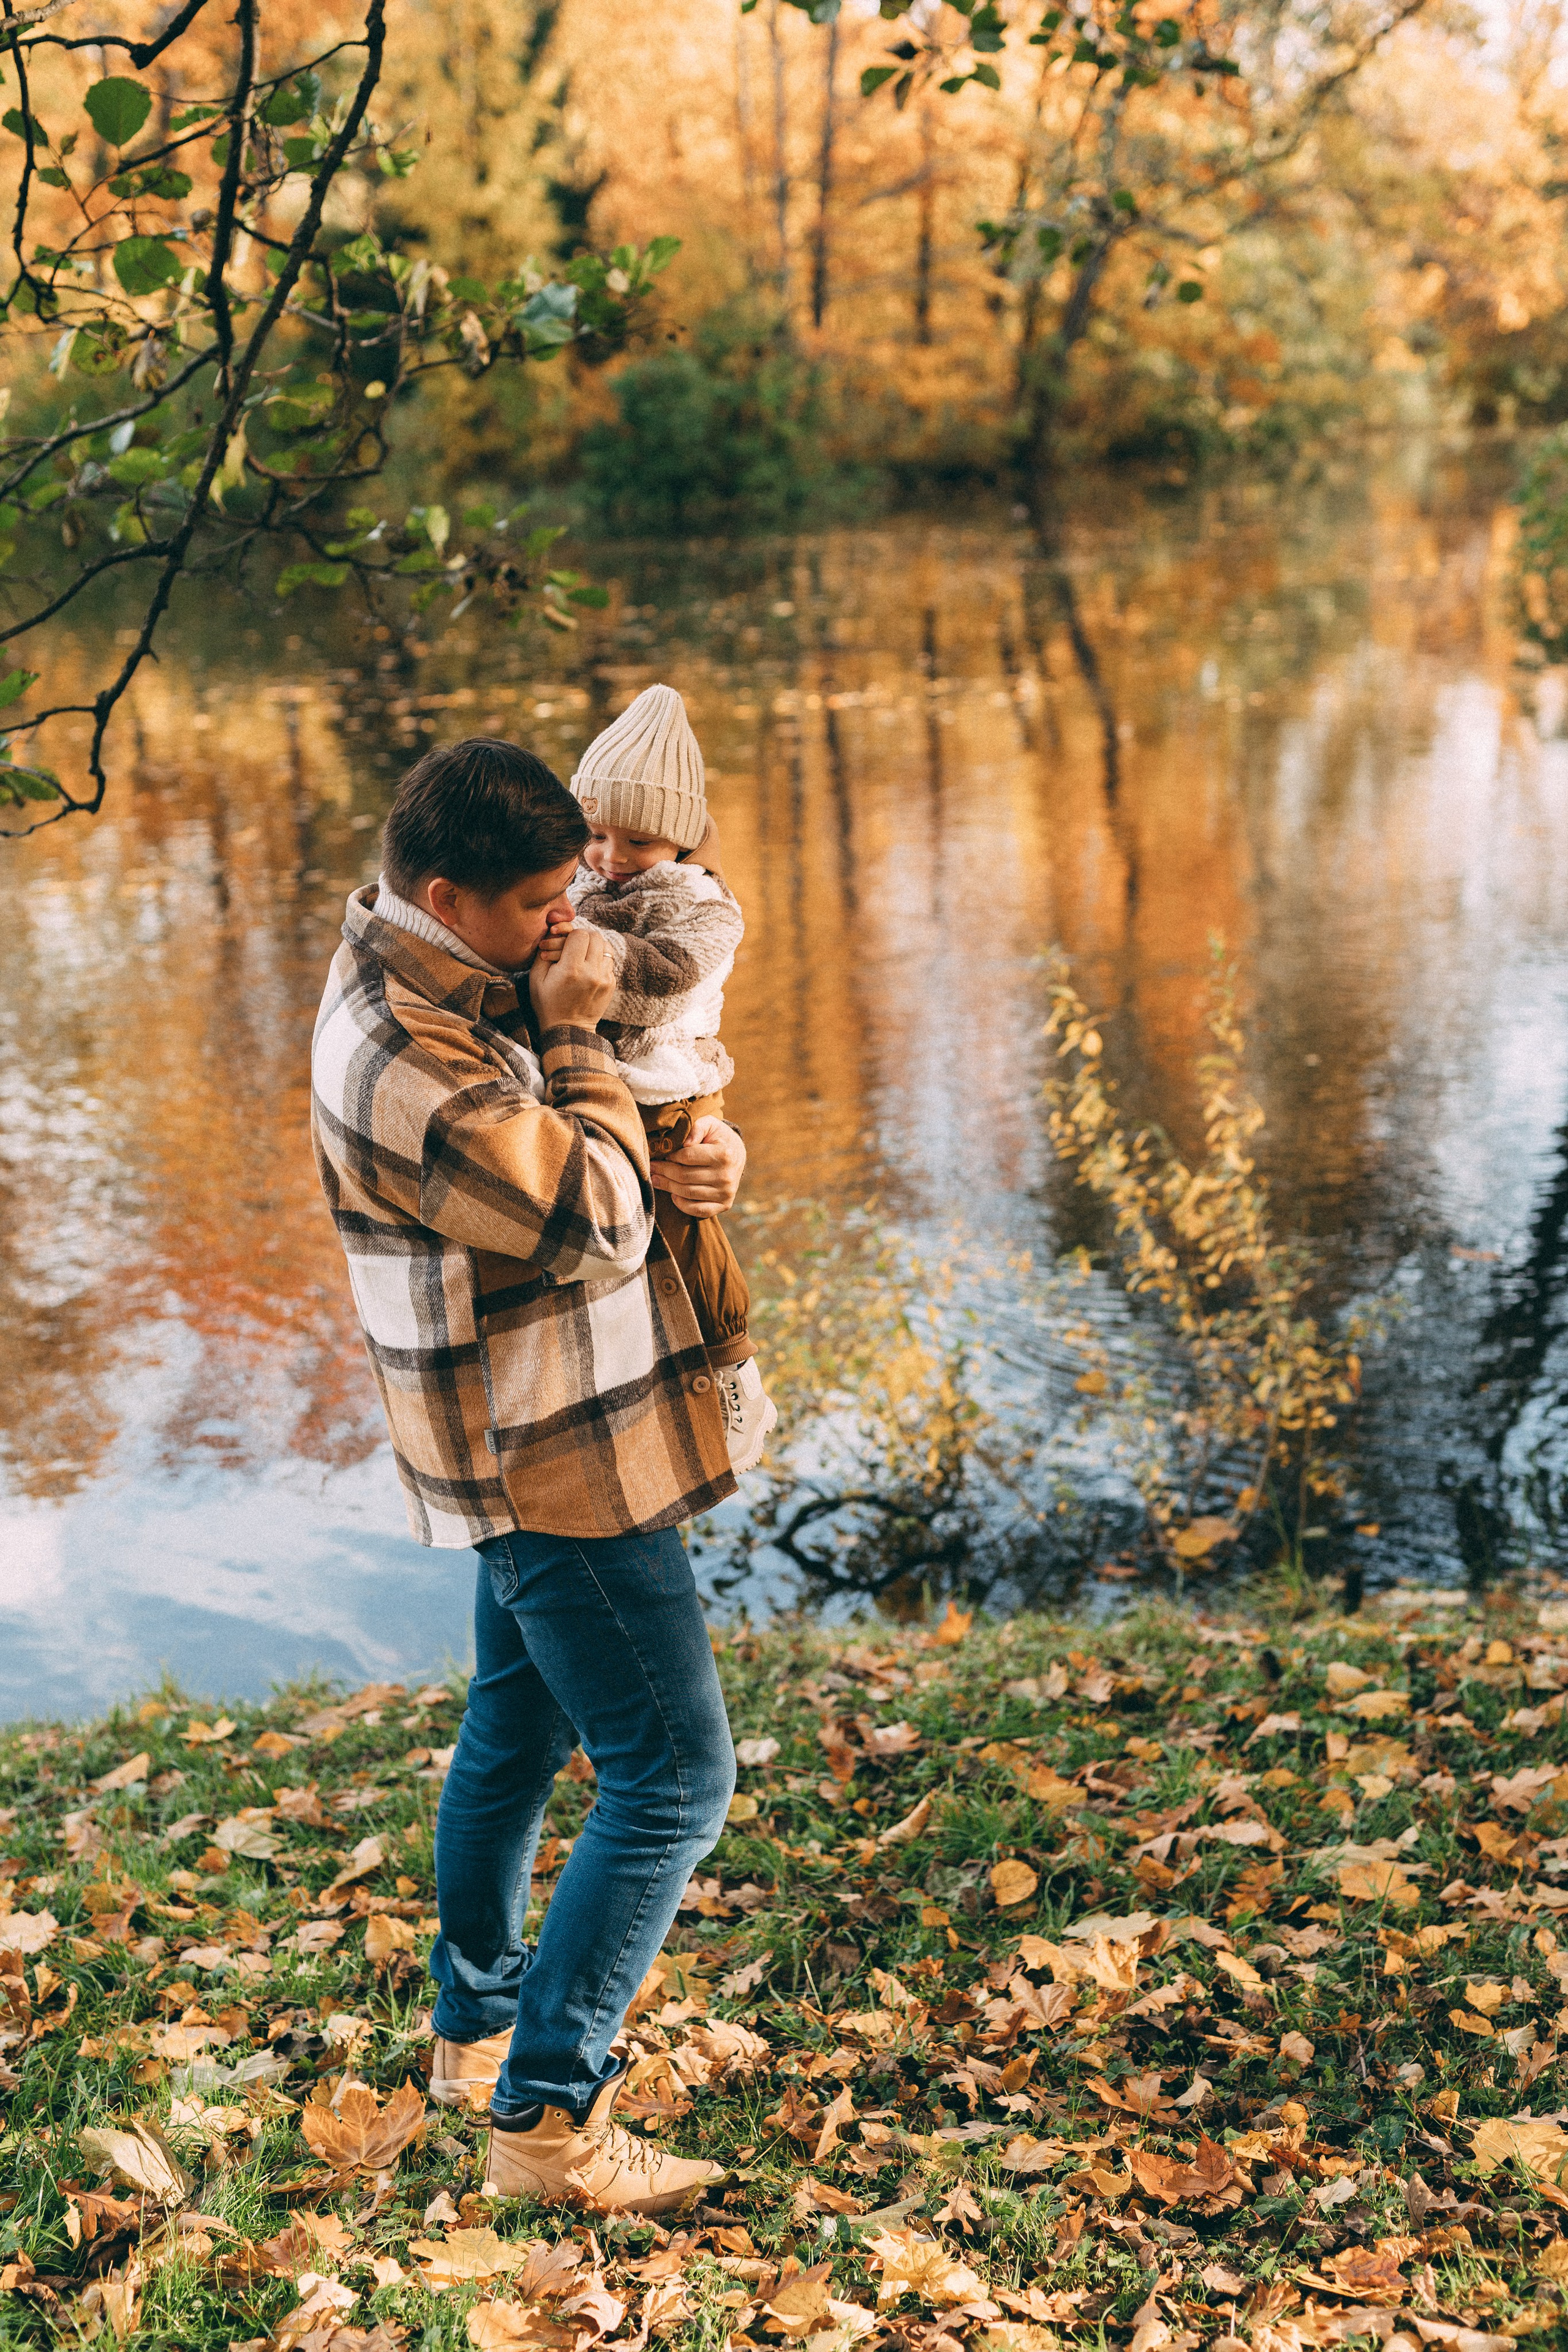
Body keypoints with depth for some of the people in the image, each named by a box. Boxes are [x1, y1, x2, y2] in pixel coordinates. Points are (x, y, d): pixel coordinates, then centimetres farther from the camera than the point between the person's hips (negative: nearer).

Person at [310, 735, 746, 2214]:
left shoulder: (467, 981, 4)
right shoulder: (405, 1065, -27)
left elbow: (579, 1151, 14)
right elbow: (597, 1227, -25)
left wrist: (703, 1146, -7)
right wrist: (574, 1038, -17)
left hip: (530, 1447, 10)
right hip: (555, 1467, -10)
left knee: (517, 1730, 22)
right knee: (672, 1777, -5)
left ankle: (477, 2030, 39)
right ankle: (546, 2119, 3)